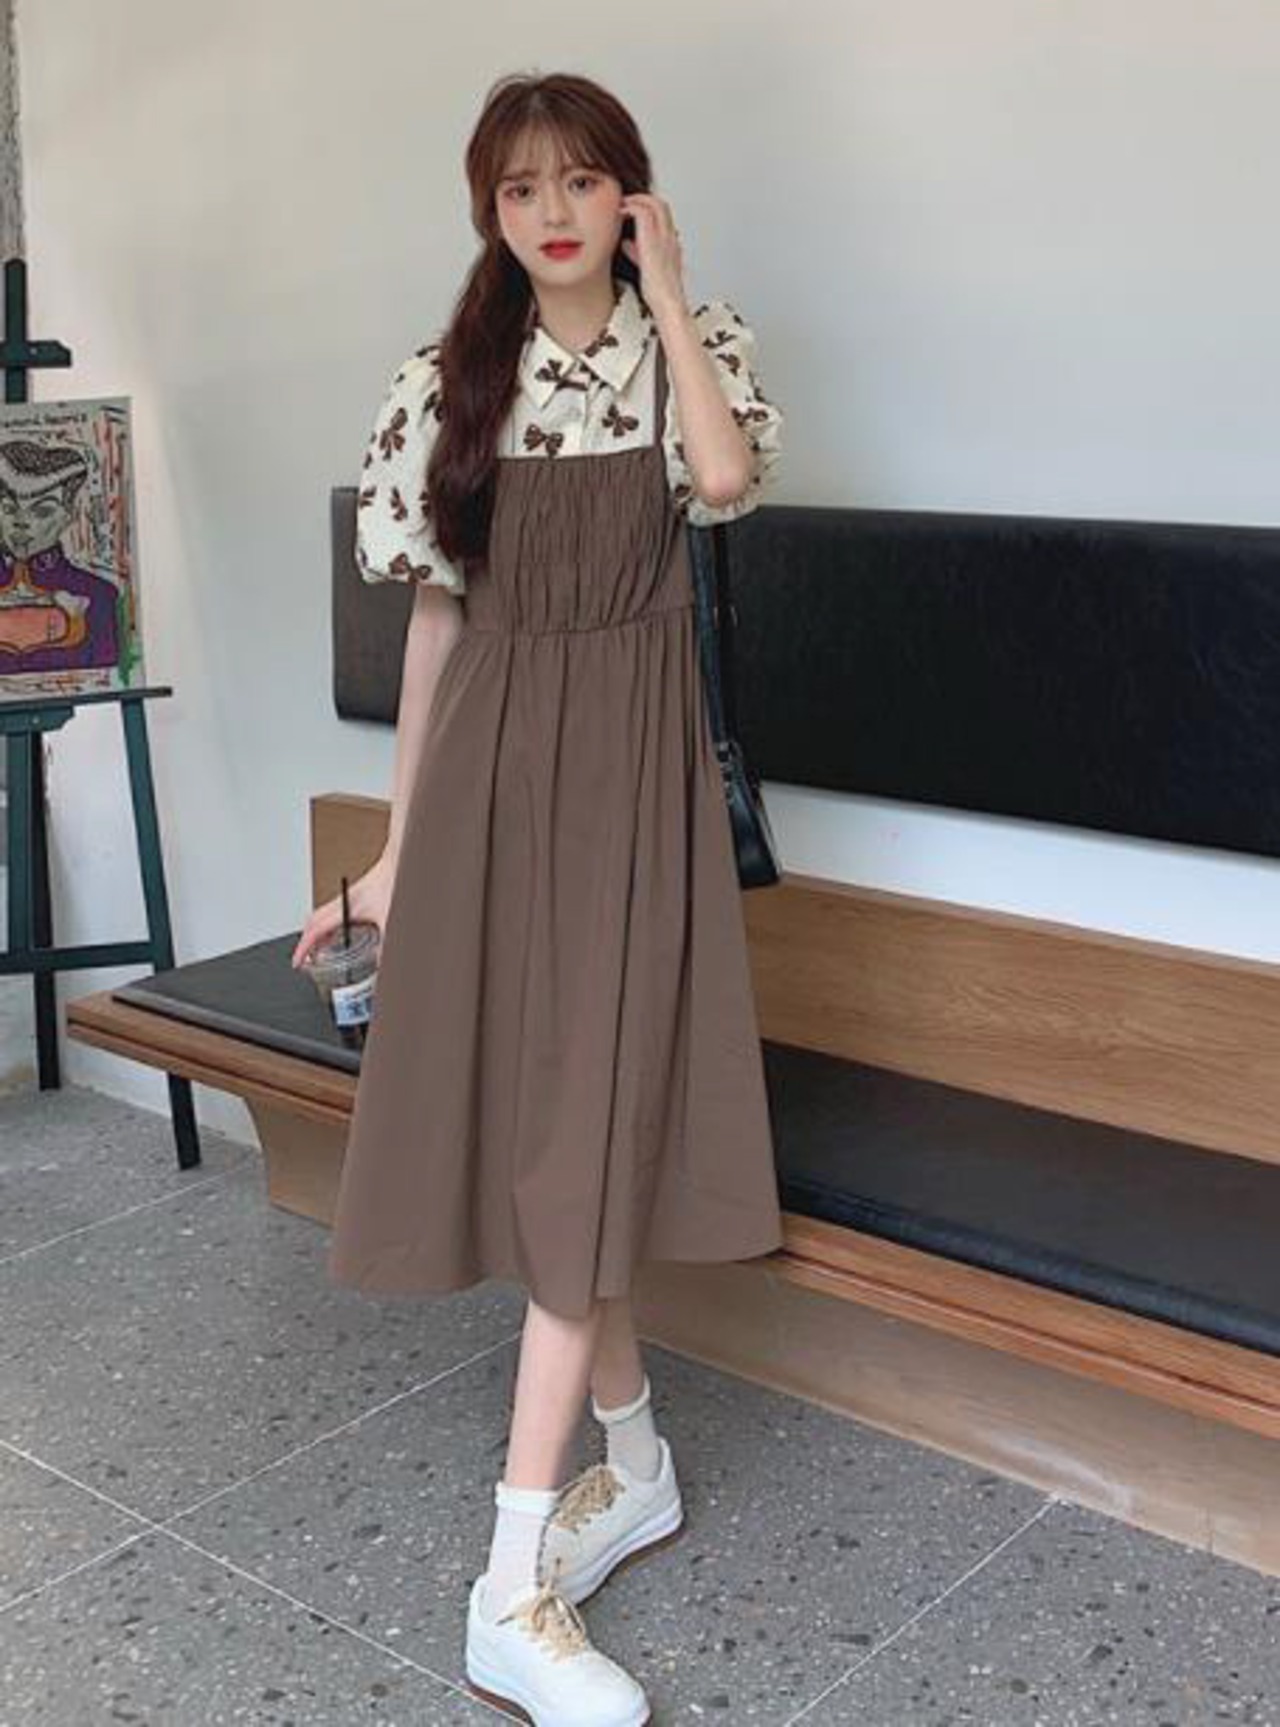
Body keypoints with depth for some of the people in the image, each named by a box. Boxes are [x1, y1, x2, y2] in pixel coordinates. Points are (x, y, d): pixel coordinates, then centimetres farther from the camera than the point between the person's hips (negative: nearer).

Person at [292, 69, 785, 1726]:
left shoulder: (697, 340, 4)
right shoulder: (452, 379, 8)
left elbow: (730, 477, -20)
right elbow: (438, 612, 8)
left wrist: (665, 286, -8)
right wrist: (397, 840, 7)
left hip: (625, 764, -2)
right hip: (485, 766, 3)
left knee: (580, 1133, -6)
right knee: (521, 1128, 5)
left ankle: (515, 1589, -1)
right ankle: (637, 1458, 27)